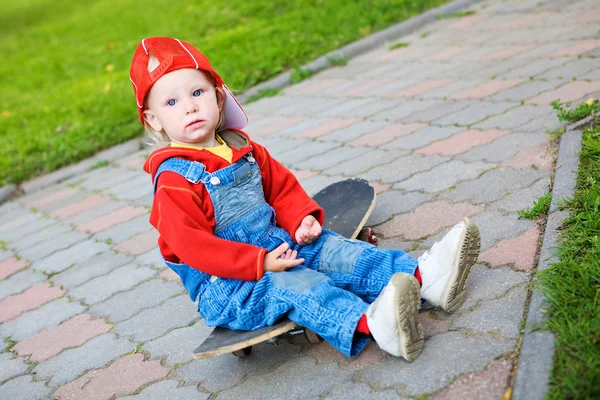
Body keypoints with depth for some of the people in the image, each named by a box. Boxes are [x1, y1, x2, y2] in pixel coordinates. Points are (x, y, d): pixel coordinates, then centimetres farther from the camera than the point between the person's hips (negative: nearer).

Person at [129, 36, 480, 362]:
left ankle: (424, 276, -25)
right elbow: (192, 247, -21)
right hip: (224, 285, -7)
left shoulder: (243, 149, 8)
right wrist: (261, 264, -25)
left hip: (278, 244, 7)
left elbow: (282, 187, 16)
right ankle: (368, 323, -55)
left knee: (337, 251, -12)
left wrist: (302, 220, -6)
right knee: (289, 285, -32)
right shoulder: (173, 181, -15)